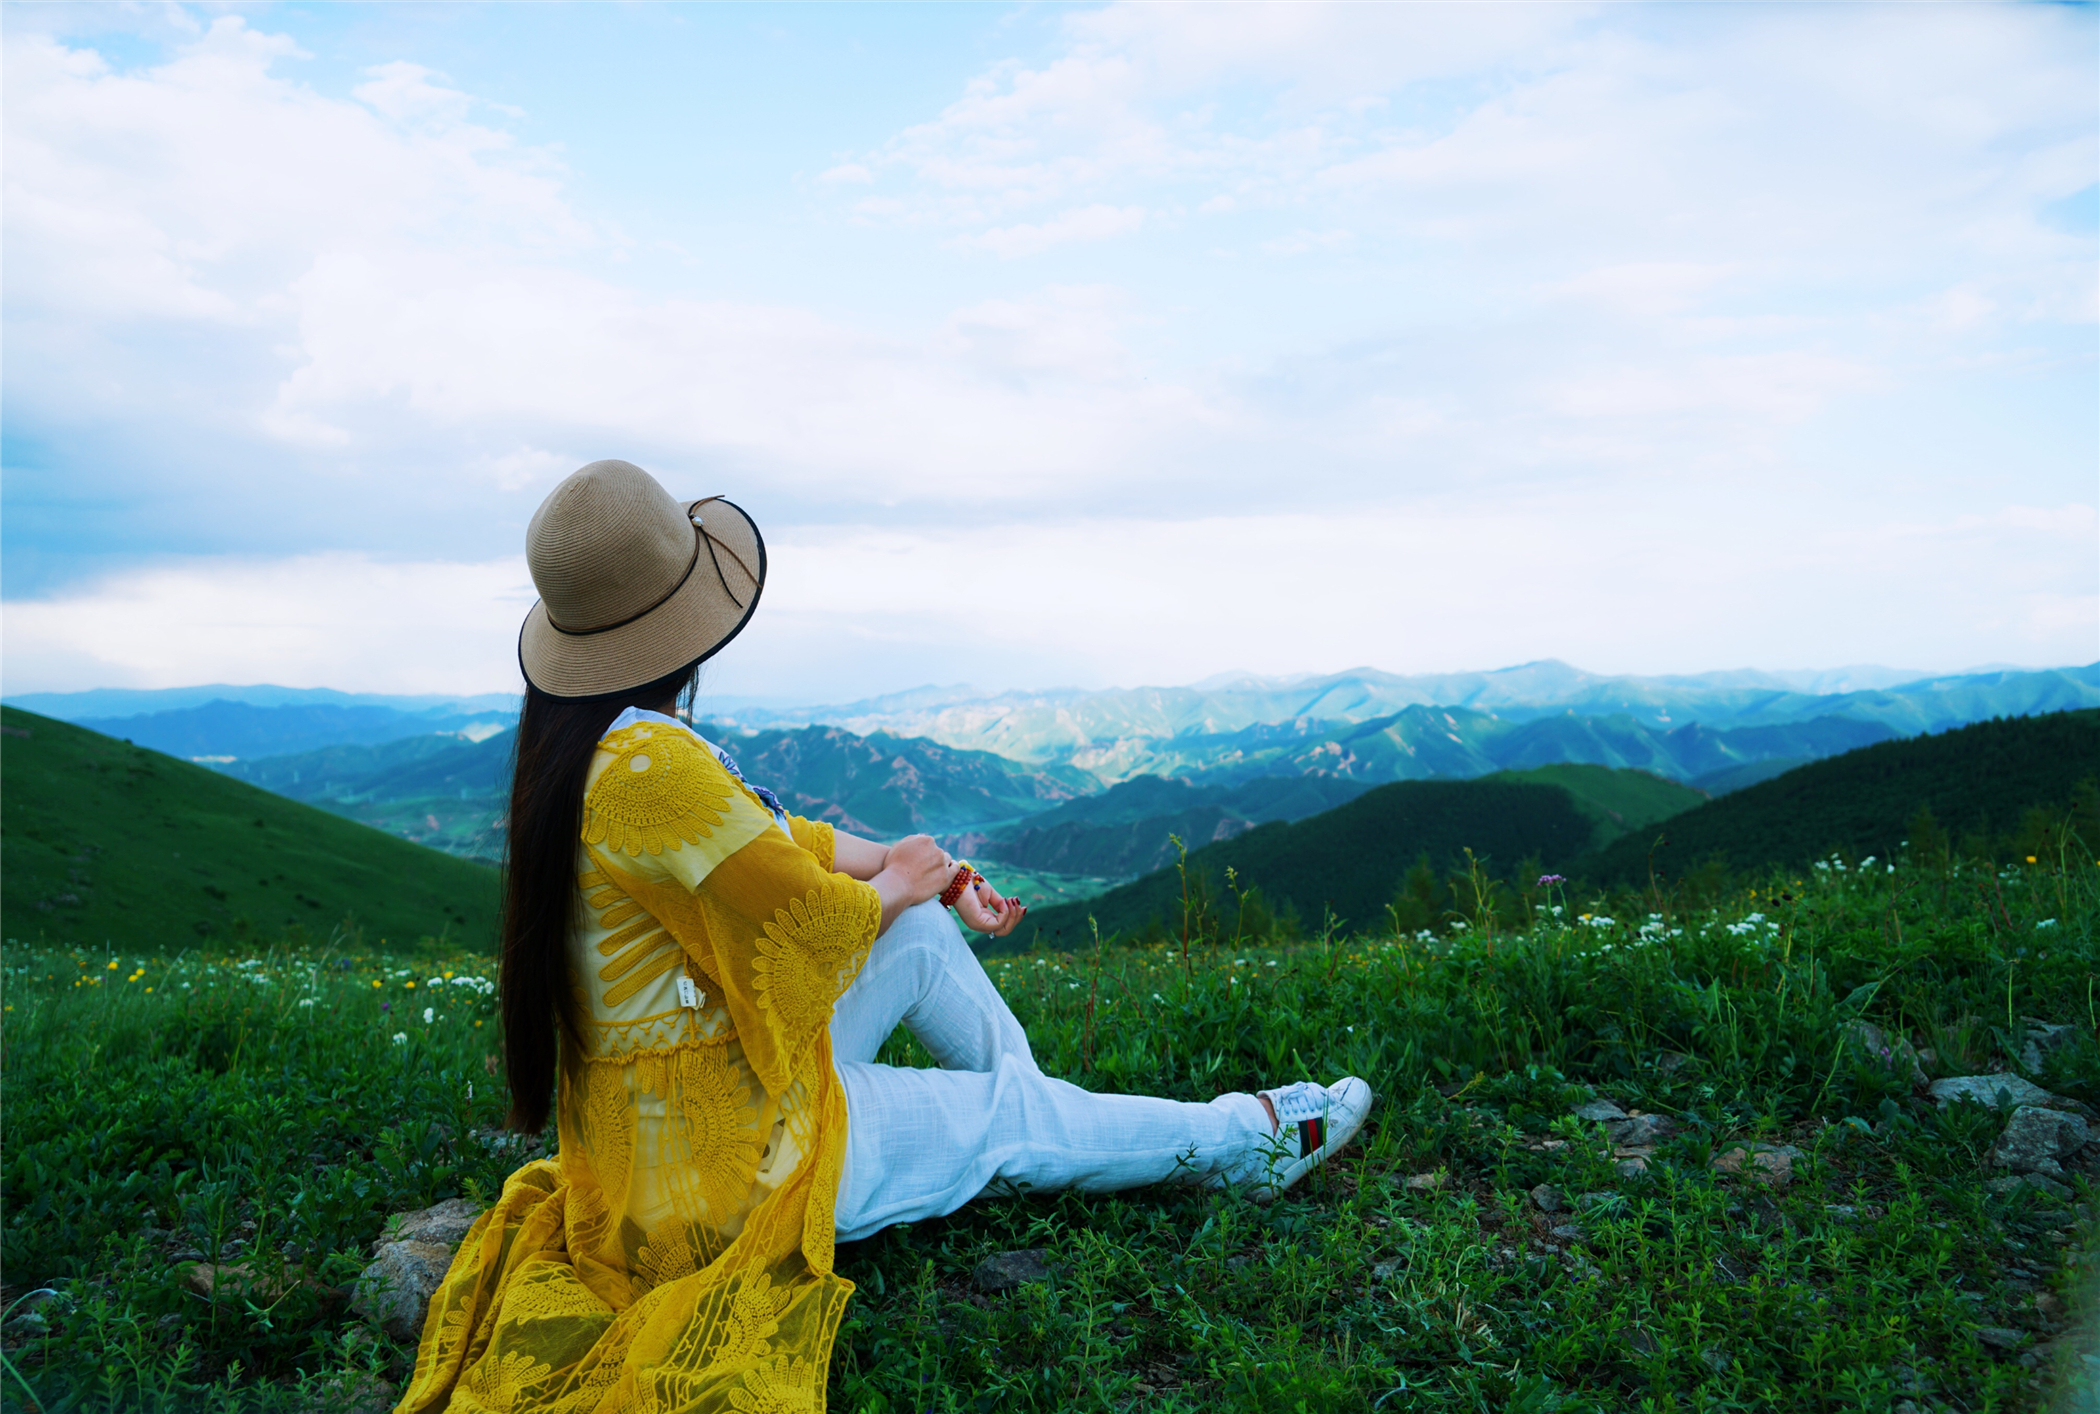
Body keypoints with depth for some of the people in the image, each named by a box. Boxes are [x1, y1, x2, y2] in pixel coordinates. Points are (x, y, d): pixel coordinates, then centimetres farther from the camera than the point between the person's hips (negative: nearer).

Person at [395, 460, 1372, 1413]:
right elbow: (809, 923, -23)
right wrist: (894, 885, -1)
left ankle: (1034, 1111, 28)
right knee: (1006, 1116, 7)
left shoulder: (571, 743, 0)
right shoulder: (653, 769, -32)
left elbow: (760, 839, 9)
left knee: (920, 933, 11)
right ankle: (1238, 1139, 27)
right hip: (723, 1162, -8)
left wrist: (923, 874, 7)